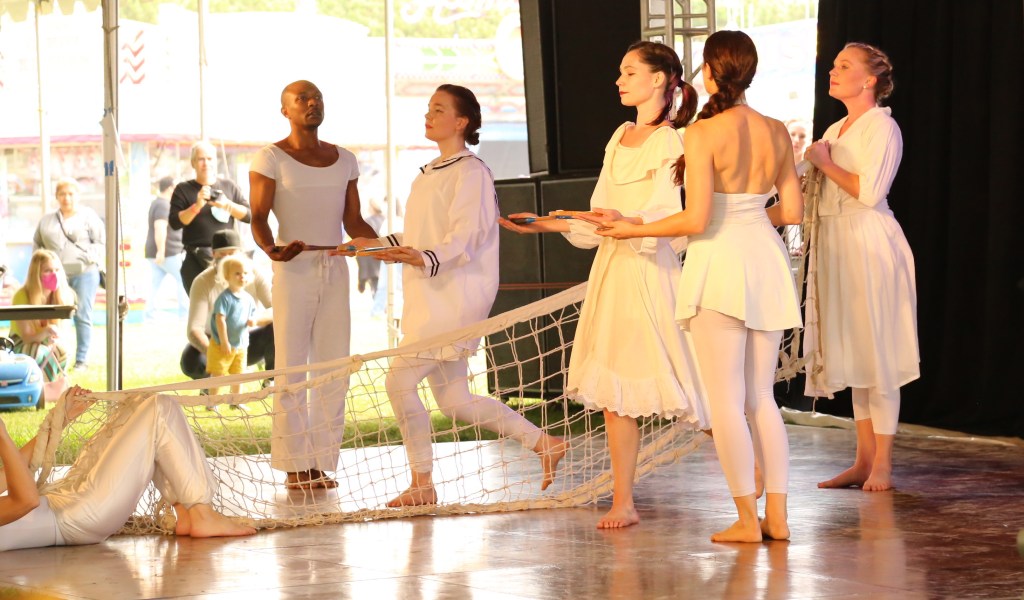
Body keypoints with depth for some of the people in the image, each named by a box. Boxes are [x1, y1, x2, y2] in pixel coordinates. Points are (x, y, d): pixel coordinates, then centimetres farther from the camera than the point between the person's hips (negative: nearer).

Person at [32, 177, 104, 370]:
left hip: (84, 273, -3)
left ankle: (81, 359, 0)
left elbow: (100, 241, 1)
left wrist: (90, 258, -12)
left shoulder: (88, 216, 4)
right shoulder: (46, 220, 14)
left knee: (83, 316, -4)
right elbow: (37, 244, 20)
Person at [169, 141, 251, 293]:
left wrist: (227, 205, -9)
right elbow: (174, 223, -4)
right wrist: (197, 206, -17)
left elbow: (248, 215, 8)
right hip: (197, 260, -3)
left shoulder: (229, 187, 14)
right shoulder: (183, 190, 6)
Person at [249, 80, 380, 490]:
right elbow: (258, 217, -7)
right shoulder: (271, 158, 0)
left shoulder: (344, 160, 15)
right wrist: (271, 249, -27)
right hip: (294, 270, -5)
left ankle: (322, 463, 6)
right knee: (292, 369, -4)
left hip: (336, 268, 5)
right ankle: (295, 465, -1)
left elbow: (354, 222, 17)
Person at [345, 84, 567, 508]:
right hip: (430, 299, 9)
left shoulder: (470, 172, -10)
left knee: (400, 381, -11)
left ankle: (422, 484, -2)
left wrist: (425, 259, -35)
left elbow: (465, 237, -20)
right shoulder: (429, 174, 18)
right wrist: (378, 246, 29)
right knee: (453, 400, 9)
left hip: (454, 297, -9)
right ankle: (544, 443, 17)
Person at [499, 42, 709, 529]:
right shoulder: (620, 139, 16)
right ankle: (623, 503, 8)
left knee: (671, 385, -6)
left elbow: (665, 219, -17)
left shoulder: (669, 143, -8)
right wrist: (547, 224, 9)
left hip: (650, 272, -8)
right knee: (614, 392, 4)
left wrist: (625, 220, -35)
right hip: (611, 269, 8)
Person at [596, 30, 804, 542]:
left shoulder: (703, 132, -13)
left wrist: (636, 230, -3)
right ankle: (777, 515, 12)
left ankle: (747, 519, 4)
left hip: (719, 265, -6)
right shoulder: (776, 132, 5)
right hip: (766, 260, 6)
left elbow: (696, 220, -16)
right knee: (761, 397, 14)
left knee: (725, 401, 2)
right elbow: (792, 211, 9)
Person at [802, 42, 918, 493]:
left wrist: (825, 163, -8)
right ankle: (864, 460, 13)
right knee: (852, 355, 9)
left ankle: (882, 466, -4)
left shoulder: (881, 126, -9)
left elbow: (869, 191, -19)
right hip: (838, 245, 9)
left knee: (876, 354, -7)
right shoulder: (835, 130, 17)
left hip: (870, 244, -9)